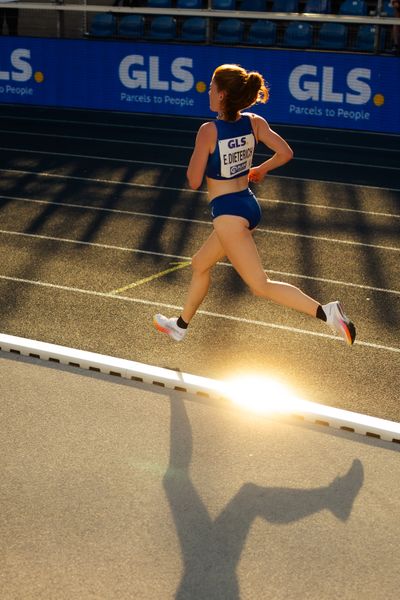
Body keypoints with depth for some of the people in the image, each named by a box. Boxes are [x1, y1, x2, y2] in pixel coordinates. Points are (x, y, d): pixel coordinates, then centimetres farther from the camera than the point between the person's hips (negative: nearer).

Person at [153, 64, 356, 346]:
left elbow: (194, 182, -14)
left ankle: (326, 311, -20)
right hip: (249, 205, 9)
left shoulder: (209, 131, -18)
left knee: (261, 286, -7)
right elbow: (285, 153, -3)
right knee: (200, 265, 26)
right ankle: (180, 325, 42)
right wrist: (261, 169, 14)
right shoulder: (255, 122, -2)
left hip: (228, 213, -9)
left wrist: (197, 156, 4)